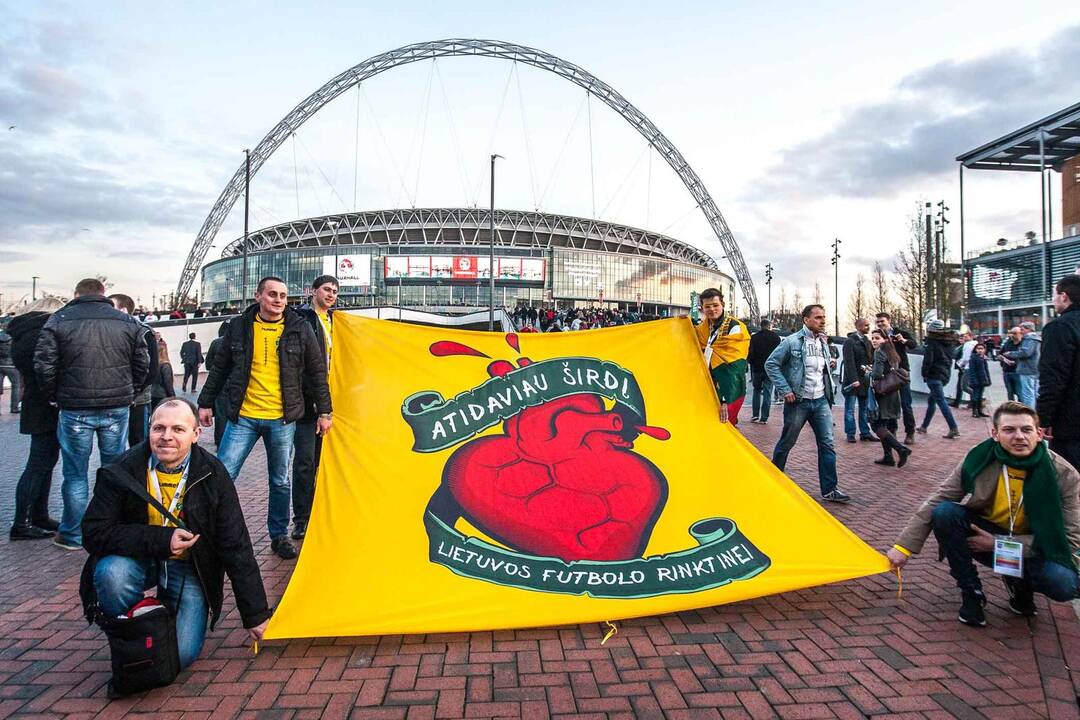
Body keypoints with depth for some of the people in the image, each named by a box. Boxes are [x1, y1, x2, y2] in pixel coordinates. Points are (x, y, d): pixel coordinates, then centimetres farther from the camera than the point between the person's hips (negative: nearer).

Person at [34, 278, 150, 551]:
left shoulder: (59, 320, -1)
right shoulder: (127, 322, 5)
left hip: (75, 409, -2)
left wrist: (54, 396, 9)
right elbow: (142, 364, 6)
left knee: (75, 473, 8)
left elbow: (44, 365, -5)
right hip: (117, 408, 2)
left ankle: (72, 535, 17)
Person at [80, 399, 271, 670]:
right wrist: (161, 540, -28)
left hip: (187, 566, 0)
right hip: (137, 558, 1)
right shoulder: (122, 471, -15)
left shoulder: (213, 475, -15)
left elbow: (236, 547, -11)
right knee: (111, 574, -33)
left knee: (182, 654, -13)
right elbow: (94, 533, -16)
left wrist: (256, 614, -9)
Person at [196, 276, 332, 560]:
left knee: (280, 482, 11)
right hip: (243, 416, 0)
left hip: (282, 419, 0)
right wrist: (206, 403, 11)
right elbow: (220, 367, 11)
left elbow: (317, 371, 4)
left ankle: (279, 536, 27)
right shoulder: (239, 326, 2)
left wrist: (324, 411, 2)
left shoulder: (299, 328, -1)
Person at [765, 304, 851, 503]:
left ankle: (830, 489, 6)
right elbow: (771, 364, -12)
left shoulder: (823, 343, 9)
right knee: (786, 443, 8)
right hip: (798, 402, -5)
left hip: (821, 401, 5)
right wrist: (785, 390, -16)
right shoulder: (792, 341, -11)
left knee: (827, 444, 1)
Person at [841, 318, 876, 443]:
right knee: (850, 409, 1)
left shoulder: (867, 341, 13)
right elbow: (849, 362, -14)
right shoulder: (849, 341, -9)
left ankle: (865, 432, 16)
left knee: (864, 408, 10)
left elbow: (871, 358, 14)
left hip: (865, 380, 6)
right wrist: (854, 379, -20)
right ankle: (850, 434, 7)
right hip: (853, 380, -6)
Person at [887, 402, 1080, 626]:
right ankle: (971, 592, -8)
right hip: (983, 534, 1)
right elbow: (934, 504, -10)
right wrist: (903, 547, -17)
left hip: (1032, 549, -1)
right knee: (944, 512, -27)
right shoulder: (978, 461, -15)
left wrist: (1000, 543, -21)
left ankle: (1020, 583, 8)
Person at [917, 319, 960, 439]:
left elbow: (928, 360, -15)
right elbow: (950, 358, 18)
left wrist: (924, 374, -6)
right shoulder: (949, 342, 12)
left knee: (941, 401, -10)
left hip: (934, 375, -8)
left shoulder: (931, 342, -11)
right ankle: (924, 426, 25)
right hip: (946, 374, 8)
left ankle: (954, 428, -18)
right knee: (931, 399, 18)